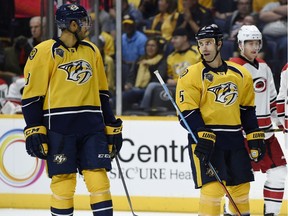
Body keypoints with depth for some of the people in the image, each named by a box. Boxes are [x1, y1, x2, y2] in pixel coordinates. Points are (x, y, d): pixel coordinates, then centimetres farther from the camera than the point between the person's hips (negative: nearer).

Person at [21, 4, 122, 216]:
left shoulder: (92, 50, 13)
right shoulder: (45, 52, -5)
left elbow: (102, 93, 20)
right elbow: (32, 95, -5)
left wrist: (112, 126, 17)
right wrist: (34, 130, -11)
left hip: (91, 125, 4)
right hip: (58, 127, -4)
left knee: (98, 177, -2)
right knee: (63, 180, -2)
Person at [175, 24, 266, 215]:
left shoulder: (240, 74, 8)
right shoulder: (192, 75, -6)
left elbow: (247, 109, 15)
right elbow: (187, 111, -11)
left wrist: (255, 136, 10)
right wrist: (201, 137, -22)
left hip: (234, 138, 5)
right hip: (205, 140, -5)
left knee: (241, 186, 11)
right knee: (213, 187, -15)